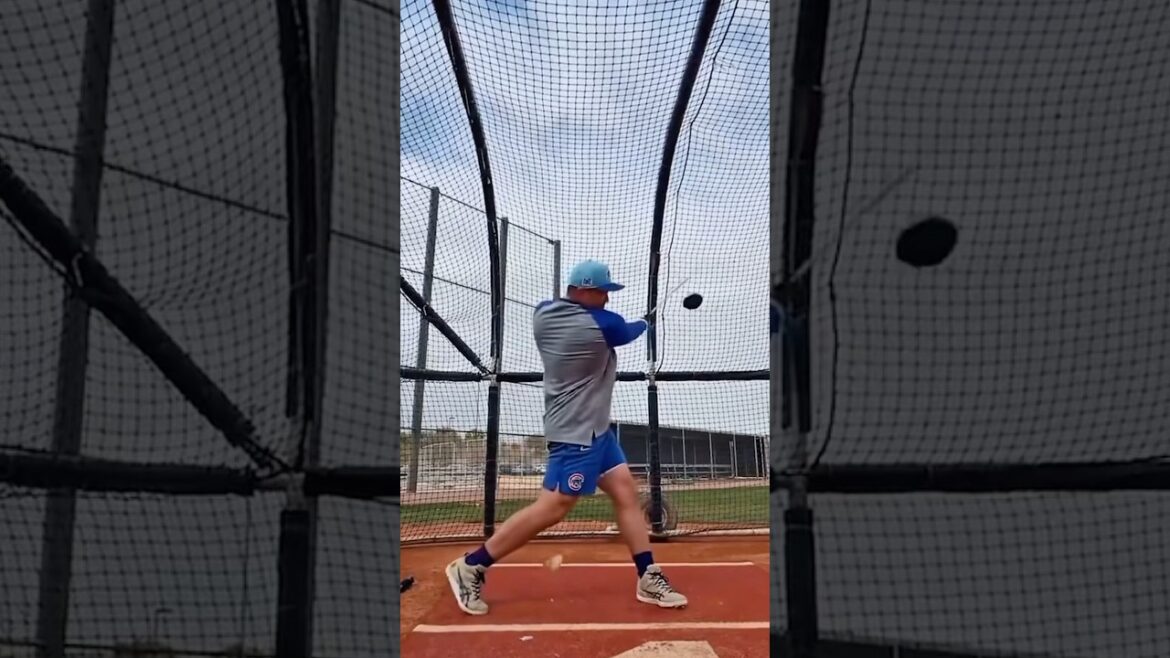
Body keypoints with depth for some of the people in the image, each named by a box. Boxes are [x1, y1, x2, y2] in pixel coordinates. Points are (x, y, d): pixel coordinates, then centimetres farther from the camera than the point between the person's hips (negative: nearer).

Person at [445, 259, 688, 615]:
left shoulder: (542, 313, 1)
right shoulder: (603, 325, -18)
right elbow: (632, 331, 5)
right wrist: (643, 323, 26)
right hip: (577, 431, -10)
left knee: (626, 492, 8)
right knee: (552, 507, -9)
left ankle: (648, 578, 9)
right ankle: (471, 566, -3)